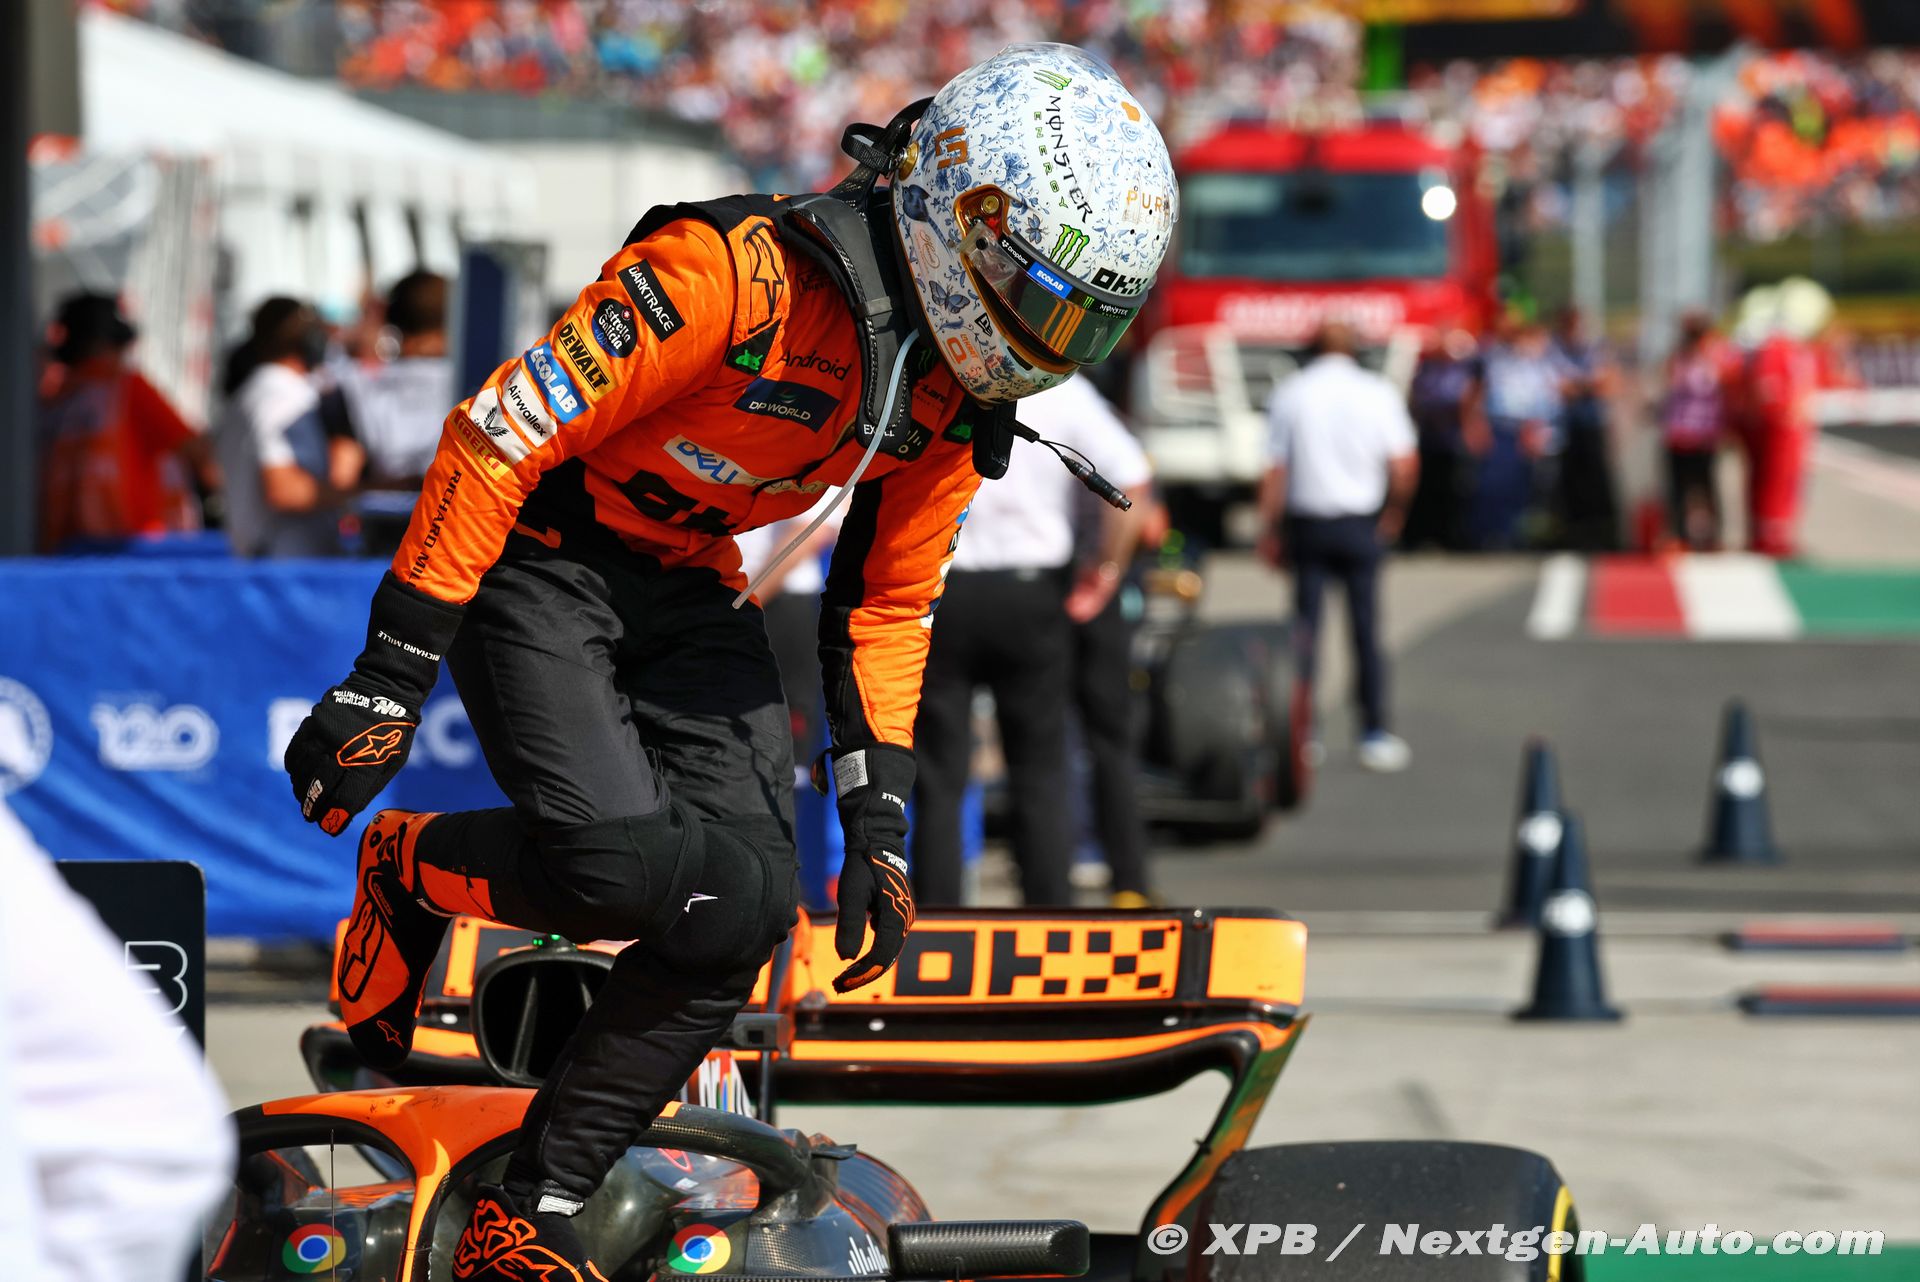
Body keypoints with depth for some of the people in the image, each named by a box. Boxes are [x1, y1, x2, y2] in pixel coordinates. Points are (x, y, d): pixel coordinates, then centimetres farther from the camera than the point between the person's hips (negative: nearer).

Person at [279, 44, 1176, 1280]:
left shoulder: (961, 404, -2)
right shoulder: (745, 274, -27)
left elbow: (887, 606, 12)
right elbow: (500, 434, -25)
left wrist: (879, 825, 6)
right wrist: (390, 678, -24)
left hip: (693, 597, 7)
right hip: (538, 563, -7)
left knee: (743, 910, -10)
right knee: (621, 870, -27)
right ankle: (409, 870, 5)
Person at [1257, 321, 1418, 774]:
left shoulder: (1289, 394, 0)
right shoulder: (1378, 393, -2)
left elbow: (1274, 472, -1)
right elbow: (1405, 464, -6)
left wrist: (1269, 532, 4)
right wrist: (1394, 512, 10)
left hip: (1306, 522, 0)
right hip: (1361, 524, 0)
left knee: (1304, 626, 5)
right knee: (1366, 629, 5)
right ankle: (1374, 734, 5)